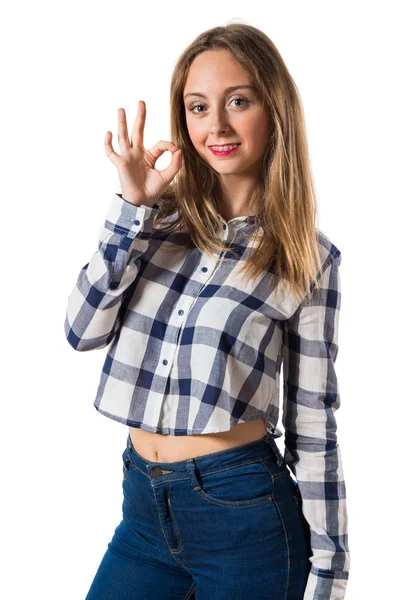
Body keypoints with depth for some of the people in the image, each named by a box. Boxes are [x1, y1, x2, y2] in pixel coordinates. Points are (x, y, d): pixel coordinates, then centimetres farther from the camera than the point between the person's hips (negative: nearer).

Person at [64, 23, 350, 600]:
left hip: (243, 509, -3)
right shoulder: (160, 219, 3)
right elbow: (84, 330, -7)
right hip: (144, 502, 3)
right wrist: (132, 204, -13)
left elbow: (313, 425, -3)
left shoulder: (307, 257, -5)